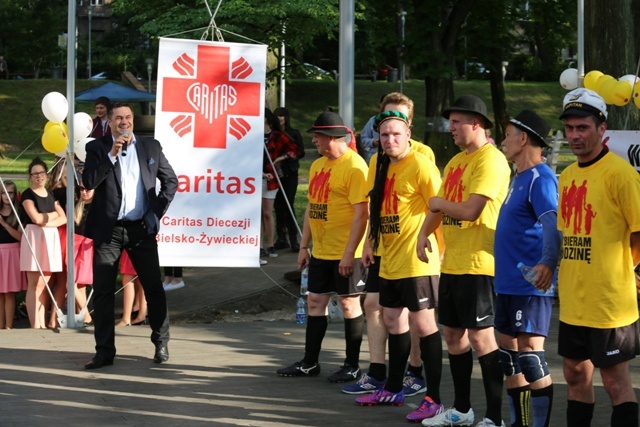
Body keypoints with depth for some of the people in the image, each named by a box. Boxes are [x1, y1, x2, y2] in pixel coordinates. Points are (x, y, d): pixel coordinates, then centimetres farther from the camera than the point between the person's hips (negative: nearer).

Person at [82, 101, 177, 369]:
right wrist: (111, 155, -18)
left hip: (141, 229, 1)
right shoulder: (98, 148, 2)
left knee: (154, 287, 4)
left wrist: (158, 210, 3)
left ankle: (161, 344, 18)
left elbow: (170, 180, 13)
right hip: (108, 229, -1)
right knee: (103, 291, 0)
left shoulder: (151, 147, 8)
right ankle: (104, 351, 5)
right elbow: (88, 181, -10)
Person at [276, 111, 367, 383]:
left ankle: (352, 366, 9)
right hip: (320, 251, 8)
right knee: (316, 301, 11)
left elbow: (361, 213, -19)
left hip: (345, 253, -8)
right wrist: (304, 246, 15)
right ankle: (309, 362, 20)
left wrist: (349, 252, -21)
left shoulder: (354, 166, -15)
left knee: (349, 303, 0)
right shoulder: (317, 166, 12)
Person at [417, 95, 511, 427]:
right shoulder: (456, 161, 16)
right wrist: (424, 233, 1)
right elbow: (439, 206, 20)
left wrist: (439, 202, -4)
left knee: (480, 336, -8)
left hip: (477, 264, -9)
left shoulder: (490, 160, -13)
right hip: (451, 262, 9)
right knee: (453, 333, 14)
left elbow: (470, 210, -22)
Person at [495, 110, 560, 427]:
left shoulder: (540, 178, -14)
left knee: (530, 355, -10)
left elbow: (552, 224, -27)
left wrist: (547, 262, -40)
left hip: (531, 284, -10)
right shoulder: (519, 178, 16)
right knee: (508, 354, 14)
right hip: (508, 282, 10)